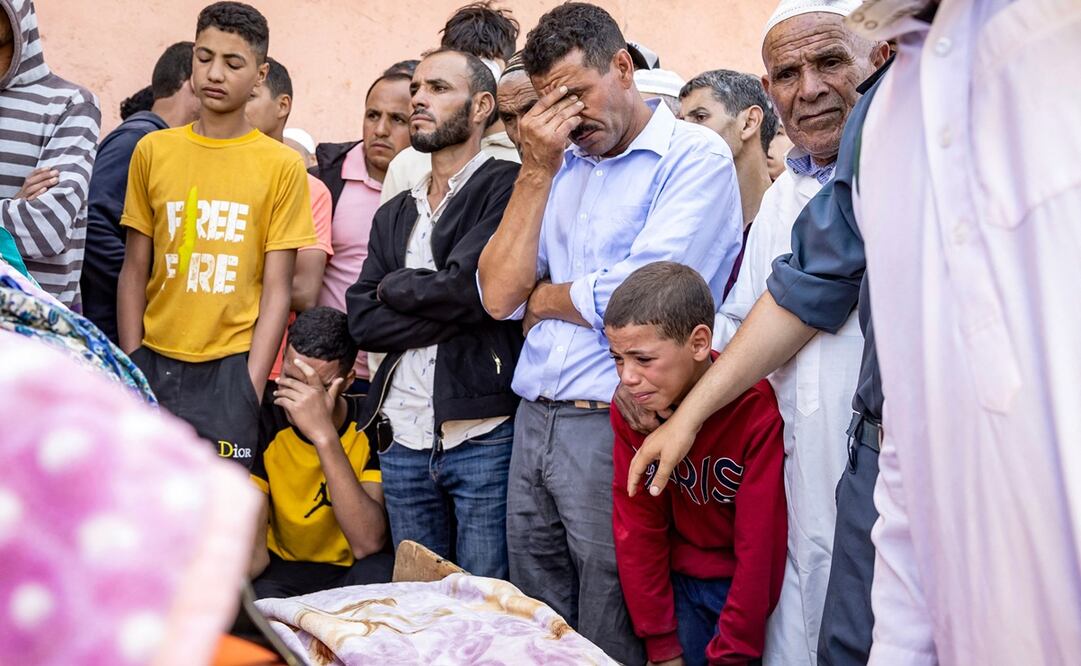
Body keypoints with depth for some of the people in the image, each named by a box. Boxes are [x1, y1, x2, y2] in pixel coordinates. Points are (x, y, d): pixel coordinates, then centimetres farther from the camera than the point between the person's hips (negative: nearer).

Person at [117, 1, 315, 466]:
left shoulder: (283, 166, -1)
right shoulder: (152, 151, 5)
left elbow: (276, 289, -3)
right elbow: (134, 272, 7)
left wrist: (251, 389, -9)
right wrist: (131, 369, 0)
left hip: (231, 366, -2)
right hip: (155, 362, 2)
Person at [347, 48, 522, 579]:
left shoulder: (506, 186, -4)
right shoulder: (393, 215, 16)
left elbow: (469, 286, -18)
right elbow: (363, 321, 4)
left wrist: (395, 286, 0)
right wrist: (449, 313, -11)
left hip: (486, 436, -6)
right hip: (405, 441, 6)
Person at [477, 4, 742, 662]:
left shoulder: (697, 157, -6)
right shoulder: (562, 166, 14)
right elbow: (499, 295, 5)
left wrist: (541, 299, 0)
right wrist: (537, 170, 0)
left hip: (613, 428, -6)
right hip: (534, 425, 7)